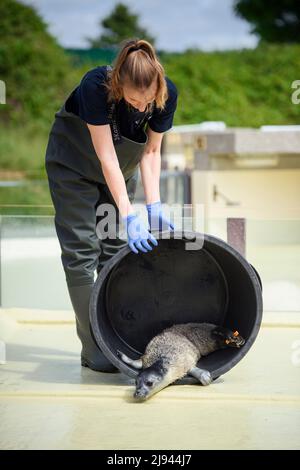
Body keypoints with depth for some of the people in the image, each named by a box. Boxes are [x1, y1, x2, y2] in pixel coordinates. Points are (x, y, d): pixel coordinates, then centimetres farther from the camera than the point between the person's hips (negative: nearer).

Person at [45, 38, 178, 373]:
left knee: (117, 249, 2)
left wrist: (154, 207, -21)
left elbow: (151, 151, -12)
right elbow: (107, 159, -35)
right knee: (81, 251, -8)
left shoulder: (167, 94, -25)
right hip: (73, 164, -4)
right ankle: (93, 349, -5)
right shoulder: (95, 86, -37)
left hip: (122, 167, 4)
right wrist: (130, 217, -37)